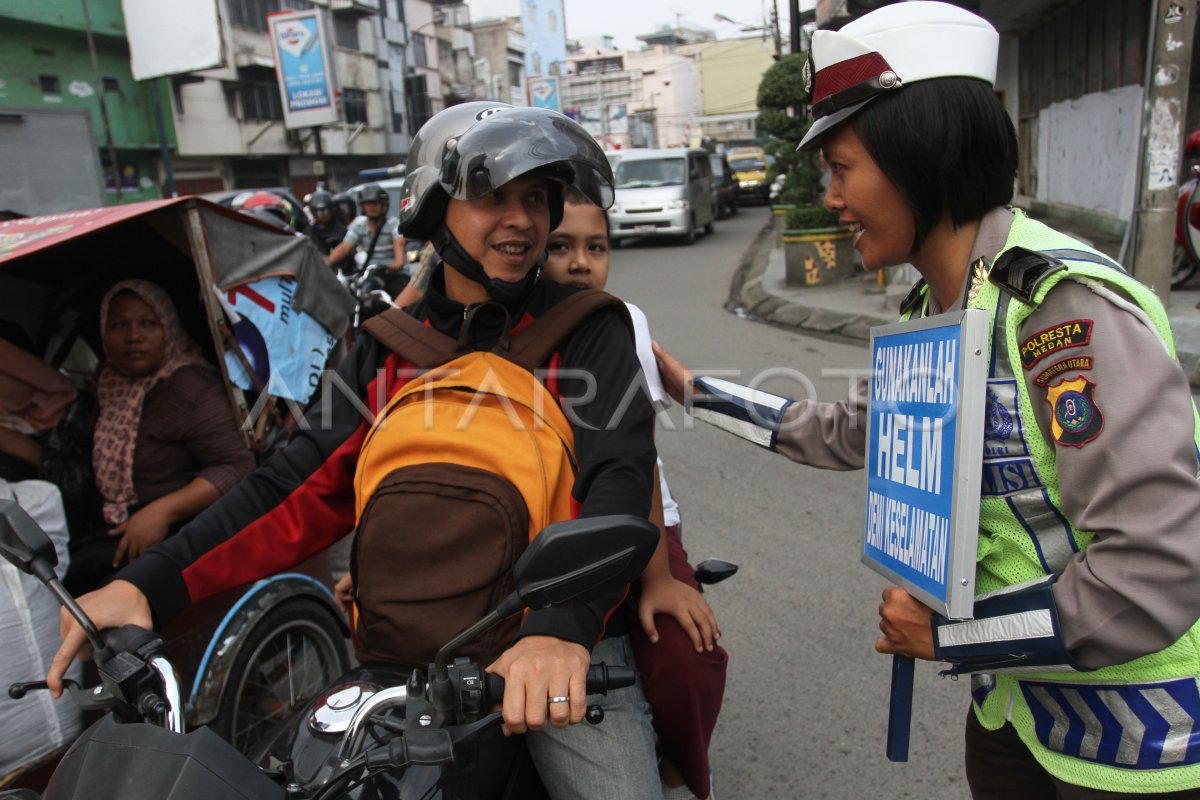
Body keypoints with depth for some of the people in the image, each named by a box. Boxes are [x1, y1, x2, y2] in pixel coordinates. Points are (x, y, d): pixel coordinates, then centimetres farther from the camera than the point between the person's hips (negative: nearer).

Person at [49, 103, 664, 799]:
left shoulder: (588, 329, -4)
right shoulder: (387, 348, 7)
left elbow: (617, 477, -17)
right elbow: (305, 486, 3)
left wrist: (565, 627, -34)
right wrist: (150, 584, -8)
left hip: (563, 633, -2)